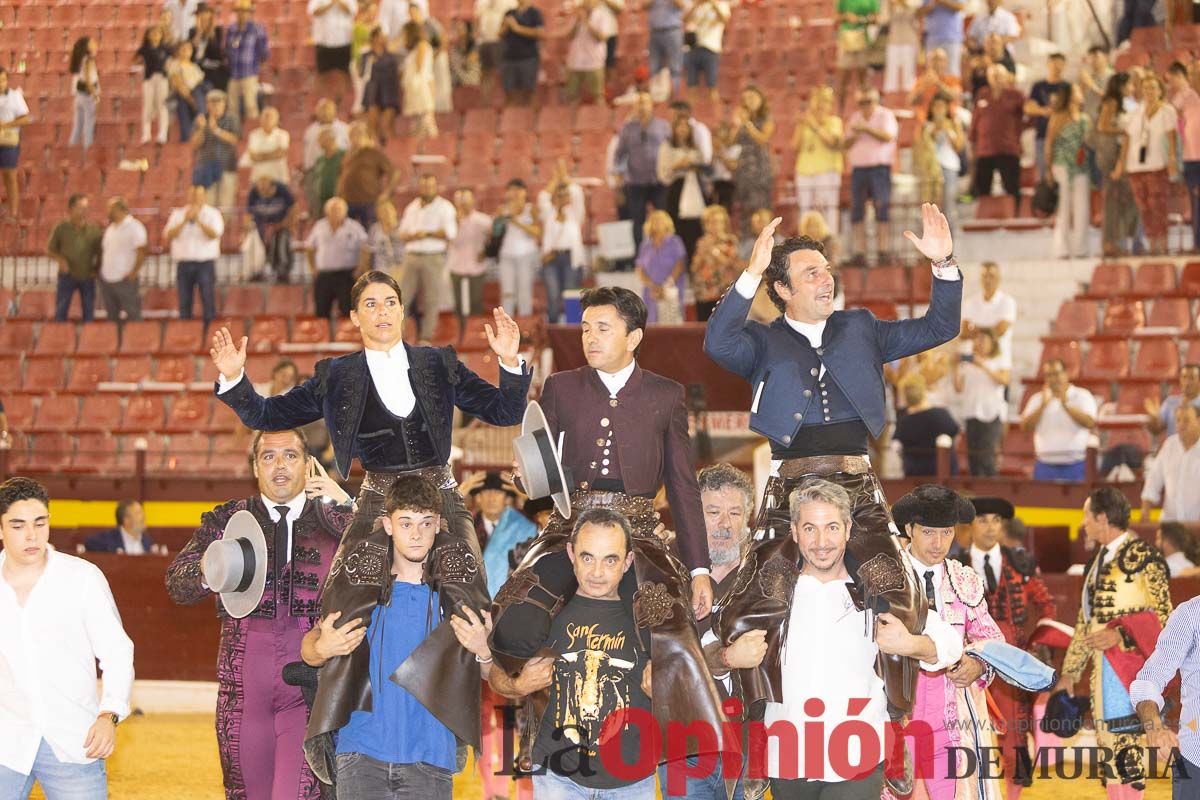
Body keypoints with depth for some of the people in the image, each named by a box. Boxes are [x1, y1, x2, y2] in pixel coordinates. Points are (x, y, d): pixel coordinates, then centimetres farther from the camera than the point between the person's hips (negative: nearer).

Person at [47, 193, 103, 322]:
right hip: (67, 276, -1)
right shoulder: (61, 227, -5)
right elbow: (49, 250, 2)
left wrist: (97, 268, -6)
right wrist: (60, 260, -16)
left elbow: (100, 251, 7)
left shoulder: (94, 228, -2)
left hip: (88, 277, 1)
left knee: (89, 313, 7)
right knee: (60, 312, 1)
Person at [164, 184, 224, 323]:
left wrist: (198, 220, -19)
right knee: (184, 301, 3)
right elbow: (168, 235, -2)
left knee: (208, 298, -7)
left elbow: (214, 234, -12)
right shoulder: (178, 214, 12)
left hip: (205, 263, -2)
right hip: (184, 263, 2)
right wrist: (185, 221, -12)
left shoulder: (213, 214, 5)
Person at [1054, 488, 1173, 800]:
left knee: (1127, 744, -11)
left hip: (1131, 667, -8)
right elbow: (1085, 622, 23)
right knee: (1109, 743, 7)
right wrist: (1070, 672, 22)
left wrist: (1121, 635, -21)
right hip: (1102, 671, 8)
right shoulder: (1096, 561, 17)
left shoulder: (1144, 556, -6)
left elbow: (1162, 618, -8)